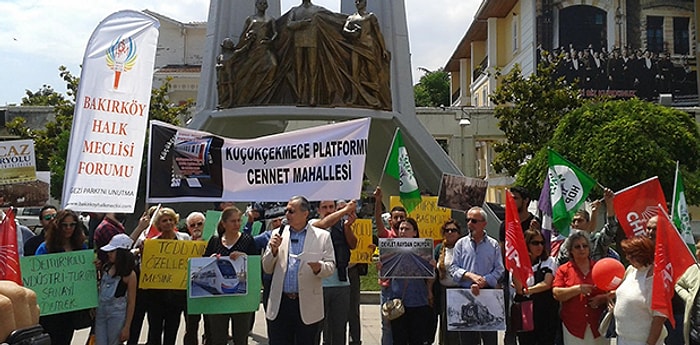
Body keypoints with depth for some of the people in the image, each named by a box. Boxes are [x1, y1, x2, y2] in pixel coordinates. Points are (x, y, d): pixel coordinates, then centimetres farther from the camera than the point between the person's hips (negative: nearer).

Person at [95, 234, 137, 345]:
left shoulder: (129, 275, -11)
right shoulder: (106, 267, 4)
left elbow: (131, 302, -8)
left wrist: (127, 327, -9)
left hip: (117, 314, -5)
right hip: (100, 312, 5)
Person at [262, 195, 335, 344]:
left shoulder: (322, 236, 2)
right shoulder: (278, 234, 9)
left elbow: (330, 267, 0)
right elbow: (267, 269, 10)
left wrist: (319, 267, -22)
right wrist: (273, 250, -8)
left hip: (307, 306, -2)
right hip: (280, 303, 2)